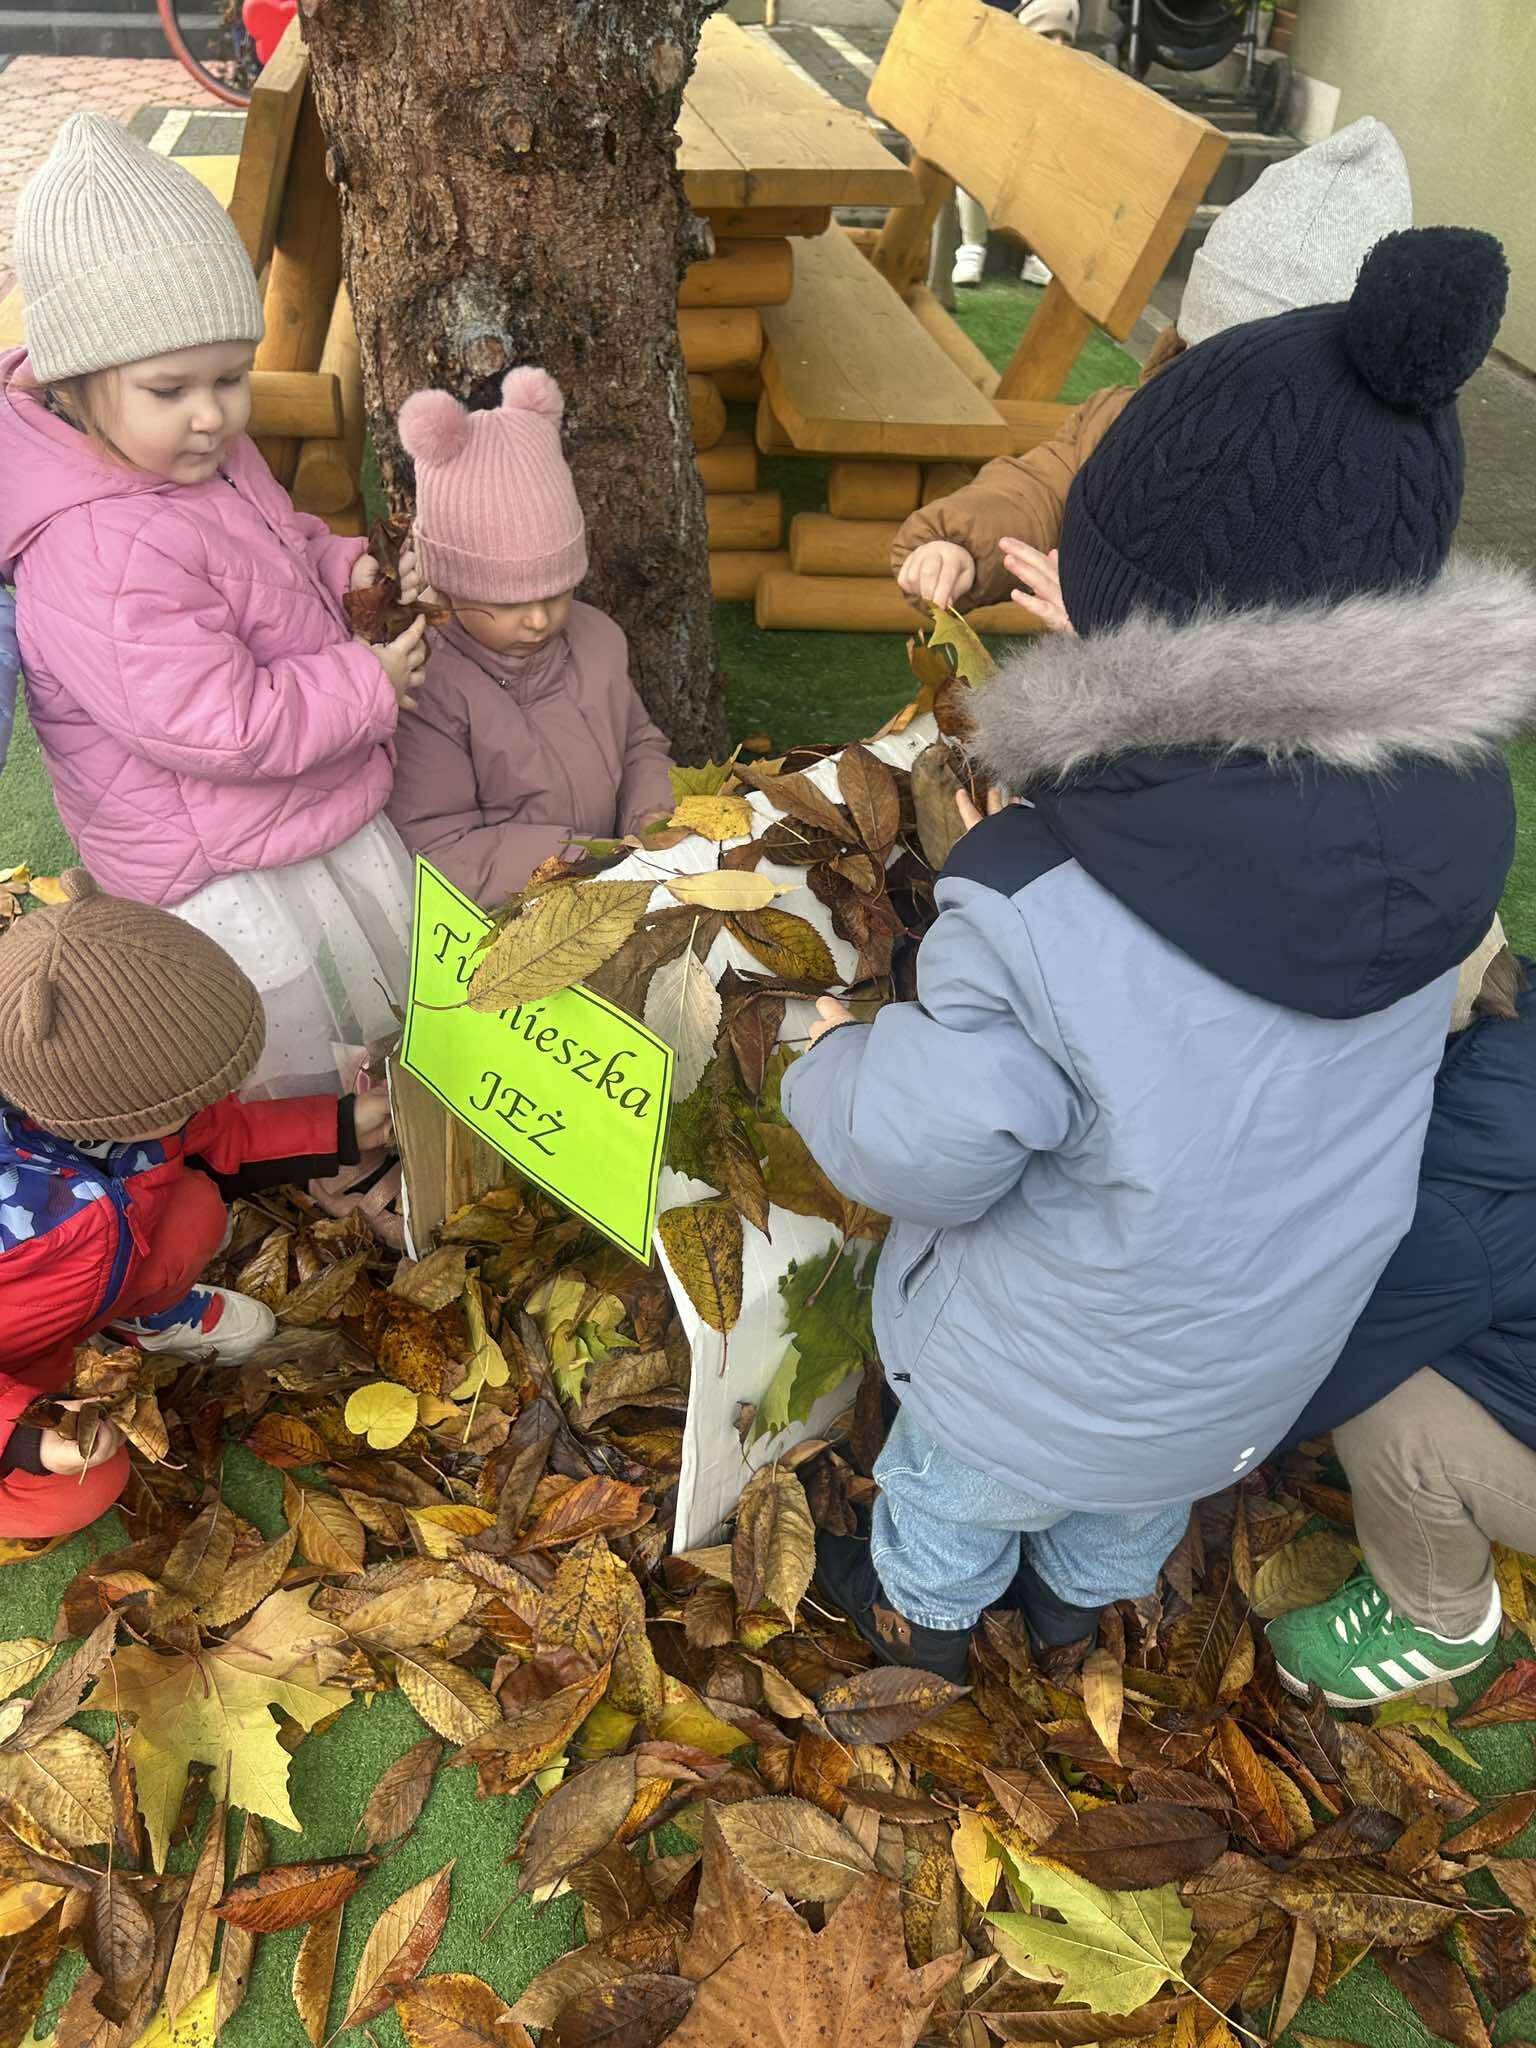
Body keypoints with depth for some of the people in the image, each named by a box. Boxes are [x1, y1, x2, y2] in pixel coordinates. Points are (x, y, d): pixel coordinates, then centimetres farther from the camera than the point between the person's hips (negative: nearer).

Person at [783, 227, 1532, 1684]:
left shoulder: (1040, 919, -41)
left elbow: (915, 1155, -28)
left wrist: (830, 1054, -6)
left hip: (1048, 1350, -4)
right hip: (1277, 1340, 5)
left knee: (954, 1479, 31)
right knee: (1136, 1498, 36)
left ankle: (922, 1616, 60)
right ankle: (1079, 1599, 66)